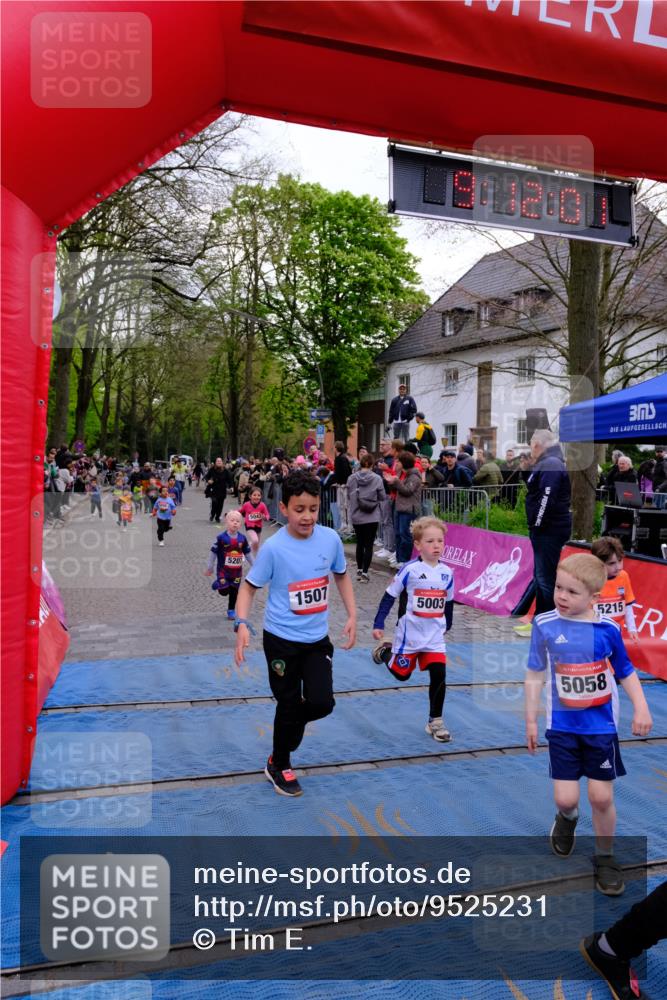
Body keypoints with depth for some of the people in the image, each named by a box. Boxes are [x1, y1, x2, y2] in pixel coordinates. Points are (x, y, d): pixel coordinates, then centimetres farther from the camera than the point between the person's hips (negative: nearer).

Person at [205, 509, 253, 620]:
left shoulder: (242, 538, -2)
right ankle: (218, 583, 22)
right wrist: (210, 568, 1)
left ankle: (231, 610, 28)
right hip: (223, 569, -3)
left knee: (234, 591, 10)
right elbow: (214, 552, -5)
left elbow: (248, 553, 10)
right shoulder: (221, 538, -12)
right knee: (224, 591, -11)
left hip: (237, 570, 3)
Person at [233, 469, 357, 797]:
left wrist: (352, 615, 3)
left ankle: (290, 724, 31)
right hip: (281, 639, -3)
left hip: (318, 639, 3)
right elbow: (249, 587, -8)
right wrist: (242, 625, -22)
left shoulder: (330, 539, -7)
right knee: (289, 705, 8)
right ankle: (278, 766, 33)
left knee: (321, 703, -5)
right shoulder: (273, 547, -17)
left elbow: (341, 575, 10)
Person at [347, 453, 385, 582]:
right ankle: (364, 573, 0)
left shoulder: (352, 478, -6)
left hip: (356, 516, 3)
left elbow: (349, 496, 2)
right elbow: (382, 497, -3)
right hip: (372, 517, -2)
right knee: (369, 545, 3)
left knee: (360, 543, 17)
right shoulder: (377, 479, -11)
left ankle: (359, 570, 24)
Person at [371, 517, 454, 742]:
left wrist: (447, 626, 23)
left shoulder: (447, 573, -2)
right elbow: (390, 596, -9)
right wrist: (378, 624, -10)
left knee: (439, 676, -6)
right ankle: (385, 651, 44)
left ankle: (435, 721, 11)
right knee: (401, 674, 13)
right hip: (409, 635, -3)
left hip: (435, 637, 3)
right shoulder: (410, 569, -16)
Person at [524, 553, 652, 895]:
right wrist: (530, 720, 3)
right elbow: (535, 675, 0)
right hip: (562, 727, 0)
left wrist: (641, 709, -6)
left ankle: (605, 858, 32)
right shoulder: (544, 625, -10)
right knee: (565, 798, 1)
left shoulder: (608, 629, -10)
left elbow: (626, 673, 5)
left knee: (602, 797, 6)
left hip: (601, 727, 0)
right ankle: (567, 818, 39)